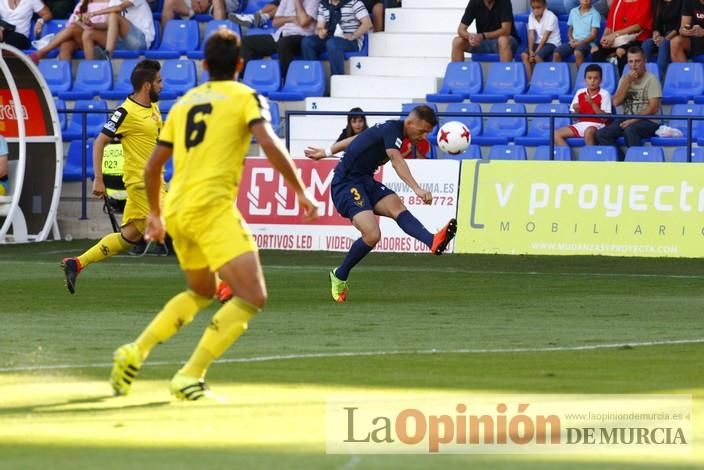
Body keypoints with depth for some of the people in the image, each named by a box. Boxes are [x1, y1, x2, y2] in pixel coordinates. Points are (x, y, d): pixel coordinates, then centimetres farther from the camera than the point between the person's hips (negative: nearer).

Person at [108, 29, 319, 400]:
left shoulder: (183, 104, 20)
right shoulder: (245, 98, 3)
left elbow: (152, 167, 22)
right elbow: (269, 144, -15)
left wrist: (155, 213, 36)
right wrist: (300, 191, -9)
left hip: (177, 210, 7)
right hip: (213, 206, -7)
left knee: (201, 293, 28)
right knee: (252, 297, -9)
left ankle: (135, 353, 17)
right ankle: (190, 377, -17)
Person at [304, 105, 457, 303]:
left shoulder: (389, 129, 13)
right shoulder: (392, 130, -19)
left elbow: (357, 139, 26)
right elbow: (397, 162, -37)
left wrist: (327, 152, 39)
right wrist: (417, 190, -51)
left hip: (365, 181, 9)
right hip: (346, 185, -9)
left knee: (396, 206, -20)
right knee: (372, 235, -23)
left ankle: (433, 242, -46)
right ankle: (339, 276, 1)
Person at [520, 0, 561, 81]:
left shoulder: (551, 17, -17)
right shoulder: (531, 17, -1)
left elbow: (546, 37, -19)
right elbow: (531, 35, -6)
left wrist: (536, 51, -23)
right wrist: (531, 51, -19)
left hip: (552, 43, -6)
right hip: (540, 42, 6)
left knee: (538, 56, -31)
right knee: (524, 55, -18)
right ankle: (529, 80, -17)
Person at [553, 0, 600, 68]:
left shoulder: (595, 14, -2)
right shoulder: (573, 11, 14)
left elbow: (594, 35, -6)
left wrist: (579, 43, -17)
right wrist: (571, 40, -3)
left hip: (587, 43, -5)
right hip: (573, 42, 5)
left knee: (578, 52, -38)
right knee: (557, 54, -22)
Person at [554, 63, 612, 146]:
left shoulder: (604, 94, -5)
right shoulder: (580, 93, 8)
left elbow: (605, 118, -12)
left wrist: (592, 103, -19)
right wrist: (576, 110, -11)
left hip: (597, 125, -5)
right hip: (581, 125, 5)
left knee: (588, 132, -41)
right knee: (556, 134, -13)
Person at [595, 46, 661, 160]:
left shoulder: (651, 79, -4)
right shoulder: (625, 79, 14)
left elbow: (653, 108, -13)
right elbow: (616, 102, 2)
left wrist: (634, 120, -21)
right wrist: (627, 82, -6)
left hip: (648, 121, -6)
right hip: (627, 120, 6)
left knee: (630, 129, -39)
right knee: (601, 134, -16)